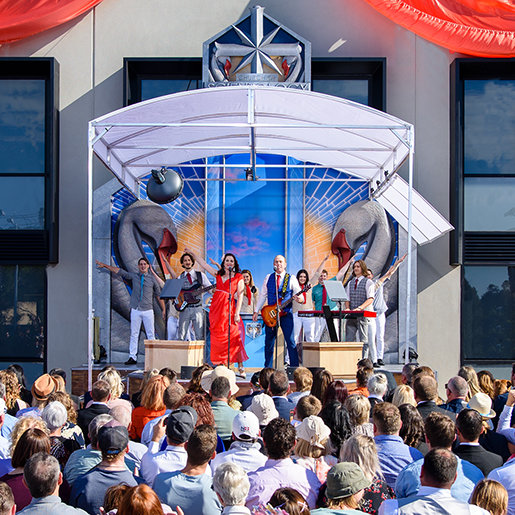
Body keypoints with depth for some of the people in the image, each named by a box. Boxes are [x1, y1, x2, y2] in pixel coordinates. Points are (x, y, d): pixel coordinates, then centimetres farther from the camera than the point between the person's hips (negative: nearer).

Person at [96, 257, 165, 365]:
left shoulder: (152, 278, 5)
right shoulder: (134, 276, 8)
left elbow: (158, 295, 9)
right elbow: (119, 271, 13)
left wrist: (163, 309, 8)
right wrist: (104, 265, 13)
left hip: (148, 310, -2)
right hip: (135, 310, 2)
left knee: (151, 334, -4)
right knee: (134, 334, 1)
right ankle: (132, 357, 4)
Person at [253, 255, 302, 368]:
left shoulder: (291, 278, 4)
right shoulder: (268, 278, 13)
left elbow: (298, 293, -4)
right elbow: (262, 295, 16)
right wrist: (256, 311, 12)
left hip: (286, 313, -3)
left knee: (290, 341, -8)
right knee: (269, 343, 5)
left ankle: (294, 368, -5)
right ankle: (268, 369, 13)